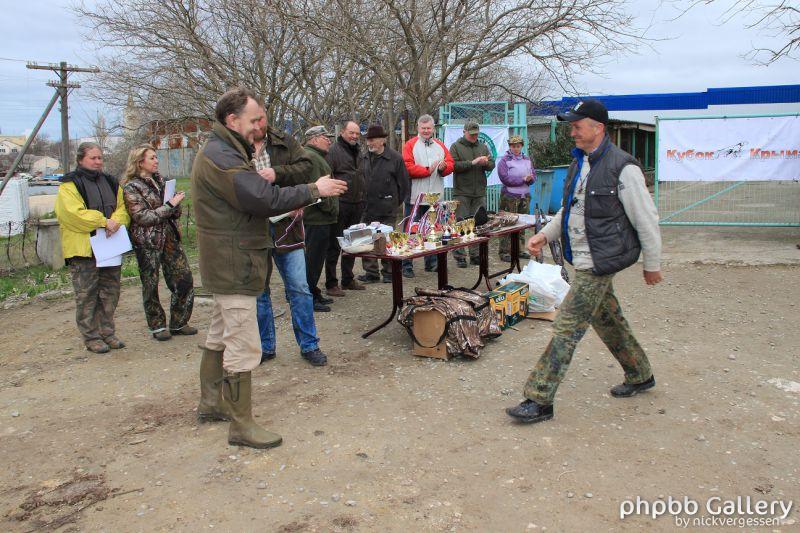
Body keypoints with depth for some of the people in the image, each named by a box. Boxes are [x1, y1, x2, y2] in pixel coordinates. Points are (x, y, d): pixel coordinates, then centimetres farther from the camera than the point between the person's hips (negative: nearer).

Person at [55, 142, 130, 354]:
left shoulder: (110, 182, 15)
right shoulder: (70, 185, -5)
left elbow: (122, 208, 11)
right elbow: (73, 213, -17)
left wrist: (116, 221, -11)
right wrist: (103, 222, -18)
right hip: (83, 248, -6)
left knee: (110, 292, 11)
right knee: (87, 295, -2)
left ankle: (107, 332, 22)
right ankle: (91, 338, 6)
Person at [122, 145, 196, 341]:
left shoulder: (159, 180, 14)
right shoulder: (131, 187, -7)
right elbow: (142, 216, -16)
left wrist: (176, 203, -2)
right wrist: (169, 205, -18)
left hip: (169, 237, 6)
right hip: (148, 242, -6)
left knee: (185, 278, 3)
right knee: (150, 285, 4)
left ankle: (179, 323, 16)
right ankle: (157, 326, 18)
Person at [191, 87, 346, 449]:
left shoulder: (218, 153, 15)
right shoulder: (222, 158, -20)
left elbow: (247, 201, 15)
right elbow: (265, 198, -27)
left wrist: (285, 206, 1)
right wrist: (314, 190, -17)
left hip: (226, 265, 11)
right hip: (235, 266, -11)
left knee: (220, 337, 21)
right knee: (244, 348, -4)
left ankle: (211, 403, 35)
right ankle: (241, 425, 6)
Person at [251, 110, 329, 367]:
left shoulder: (285, 142, 5)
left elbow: (305, 167, -5)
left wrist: (278, 173, -21)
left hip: (285, 228, 1)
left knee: (299, 288, 4)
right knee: (258, 291, 12)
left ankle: (309, 345, 17)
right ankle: (265, 347, 27)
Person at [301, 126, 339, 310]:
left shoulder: (317, 156, 22)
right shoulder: (311, 157, -14)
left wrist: (332, 209, 19)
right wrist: (331, 208, -16)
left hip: (321, 218, 11)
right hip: (318, 219, -11)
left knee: (316, 258, 16)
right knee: (314, 259, -5)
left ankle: (314, 293, 25)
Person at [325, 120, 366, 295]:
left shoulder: (357, 152, 18)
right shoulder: (334, 151, -7)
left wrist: (361, 199, 19)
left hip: (356, 205, 8)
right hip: (340, 205, -8)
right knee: (334, 245, -3)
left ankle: (348, 279, 25)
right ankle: (331, 284, 3)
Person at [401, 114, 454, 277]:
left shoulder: (440, 146, 14)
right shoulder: (410, 145, -1)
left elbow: (450, 164, 8)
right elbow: (408, 167, -13)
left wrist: (443, 167, -13)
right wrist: (428, 170, -12)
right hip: (415, 196, -4)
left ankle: (431, 263, 23)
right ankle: (407, 266, 5)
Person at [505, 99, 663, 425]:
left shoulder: (622, 167, -16)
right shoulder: (579, 163, 11)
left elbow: (646, 220, -11)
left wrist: (652, 265, -6)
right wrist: (545, 235, 7)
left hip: (599, 263, -9)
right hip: (583, 261, 9)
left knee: (567, 328, -9)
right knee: (607, 321, 21)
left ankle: (539, 401, -4)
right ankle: (640, 377, 41)